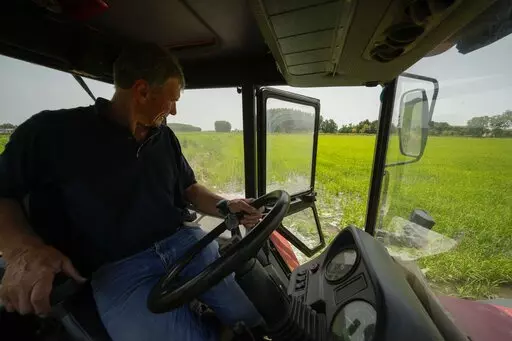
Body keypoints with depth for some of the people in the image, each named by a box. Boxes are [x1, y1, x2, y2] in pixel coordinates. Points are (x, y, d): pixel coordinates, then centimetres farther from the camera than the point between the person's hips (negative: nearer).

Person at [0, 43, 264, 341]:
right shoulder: (52, 131, -2)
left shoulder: (166, 137, 11)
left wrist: (225, 206, -1)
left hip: (185, 243, 4)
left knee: (253, 312, 0)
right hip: (119, 268, -3)